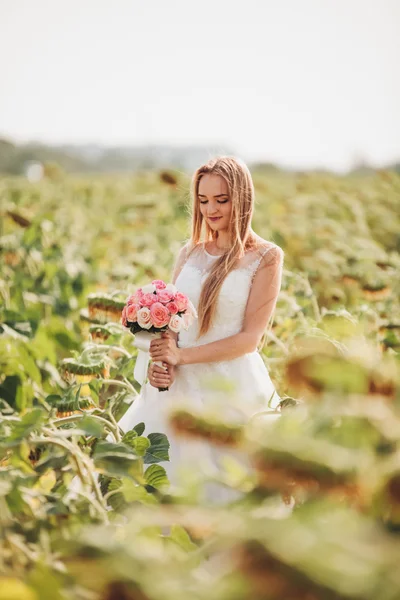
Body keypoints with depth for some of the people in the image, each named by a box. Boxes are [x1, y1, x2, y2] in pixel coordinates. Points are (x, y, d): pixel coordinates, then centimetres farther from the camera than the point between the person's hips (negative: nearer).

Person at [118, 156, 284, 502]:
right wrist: (160, 359, -10)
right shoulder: (190, 253, 10)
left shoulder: (266, 257, -4)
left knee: (221, 493, 0)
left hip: (233, 387, -4)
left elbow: (250, 337, -9)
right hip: (180, 384, 4)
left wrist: (182, 356, -16)